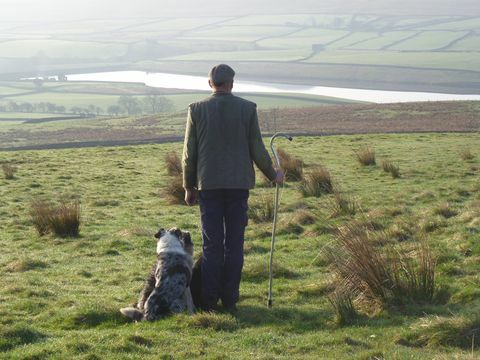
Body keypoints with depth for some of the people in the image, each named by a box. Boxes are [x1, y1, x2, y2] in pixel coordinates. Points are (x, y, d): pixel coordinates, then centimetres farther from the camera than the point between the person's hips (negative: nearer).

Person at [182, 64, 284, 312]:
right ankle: (230, 300, 7)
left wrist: (189, 187, 12)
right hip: (239, 184, 0)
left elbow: (189, 153, 1)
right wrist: (272, 174, 16)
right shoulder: (248, 109, -2)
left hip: (208, 185, 0)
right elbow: (257, 150, -1)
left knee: (211, 245, 5)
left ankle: (209, 301, 6)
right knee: (234, 244, 6)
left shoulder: (197, 110, -2)